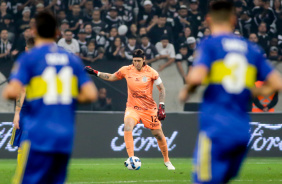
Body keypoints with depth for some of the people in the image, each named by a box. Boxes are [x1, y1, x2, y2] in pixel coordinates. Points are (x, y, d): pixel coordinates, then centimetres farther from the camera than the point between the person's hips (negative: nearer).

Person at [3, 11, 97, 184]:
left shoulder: (28, 58, -3)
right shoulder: (73, 59, 11)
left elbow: (13, 92, -14)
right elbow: (91, 94, 5)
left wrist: (5, 92, 9)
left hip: (38, 135, -5)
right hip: (66, 137, 5)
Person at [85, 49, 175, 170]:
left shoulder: (151, 72, -9)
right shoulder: (126, 70, -3)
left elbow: (161, 89, 0)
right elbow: (111, 77, 13)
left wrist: (161, 107, -8)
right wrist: (95, 73, 4)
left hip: (149, 108, -1)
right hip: (132, 107, 1)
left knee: (159, 135, 3)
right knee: (128, 127, -29)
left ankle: (167, 161, 26)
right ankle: (131, 158, -28)